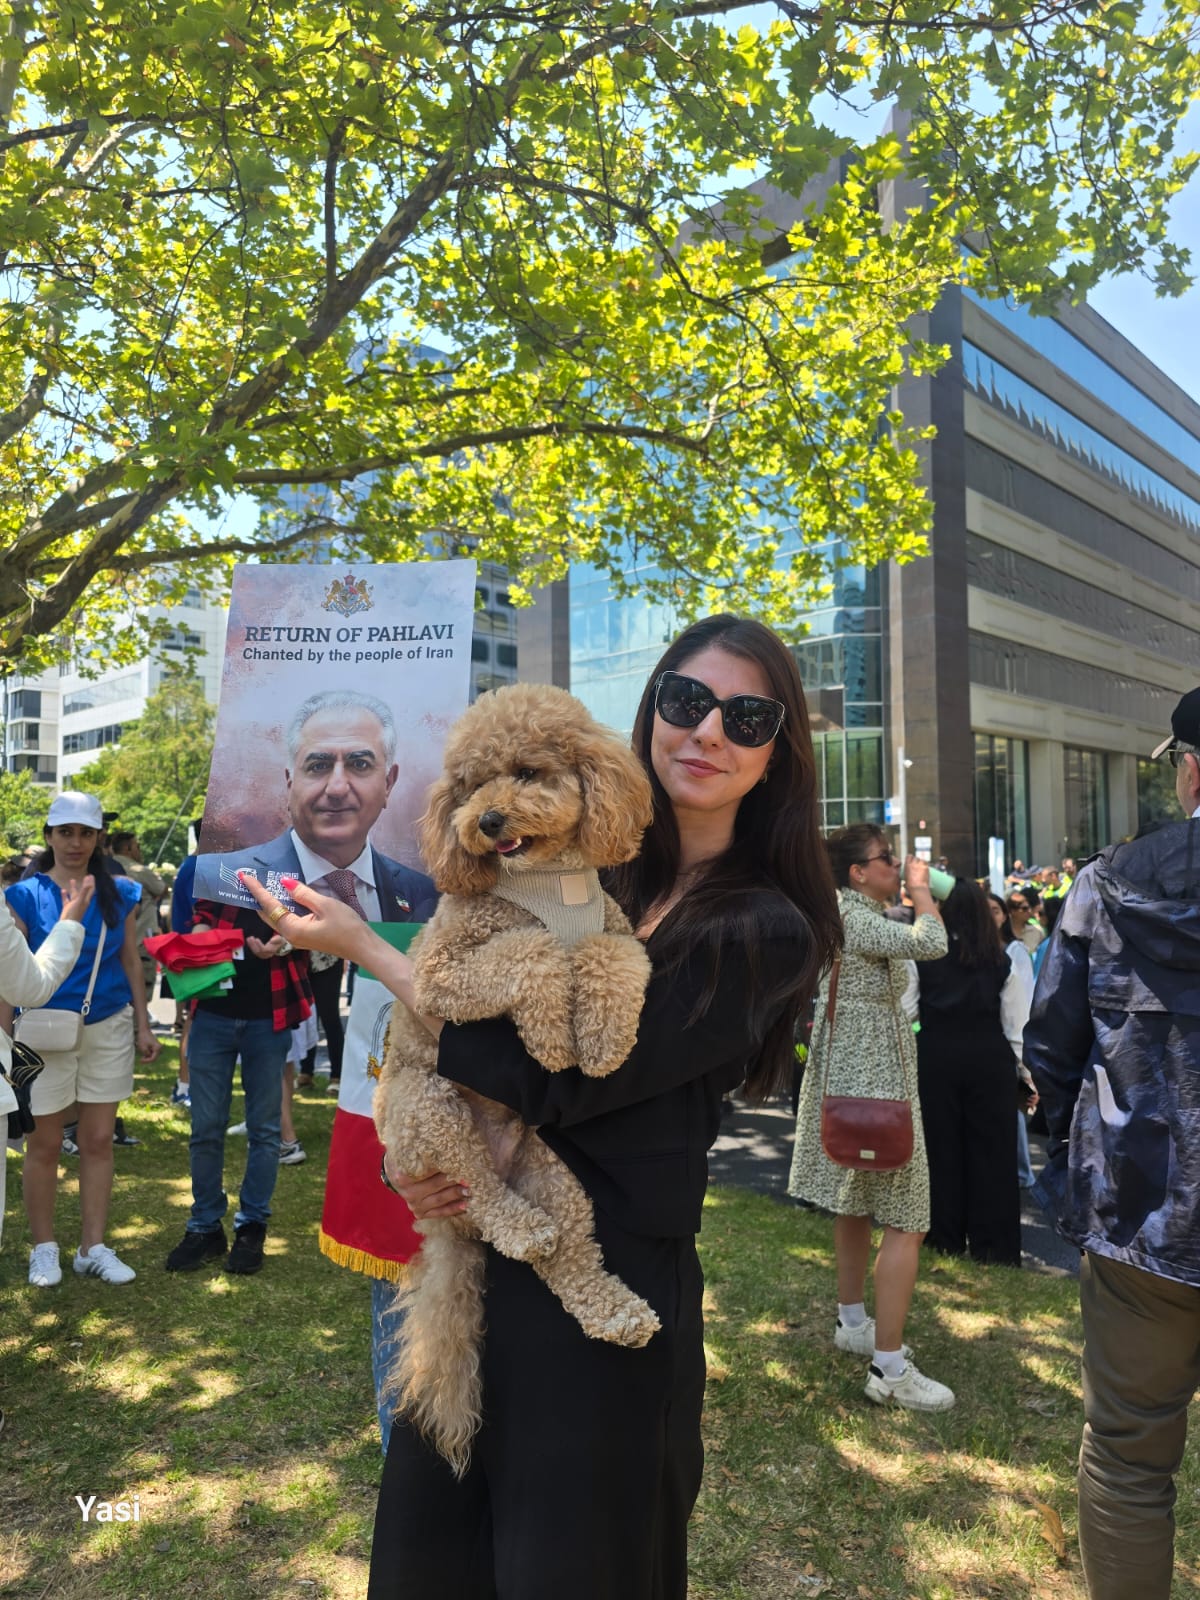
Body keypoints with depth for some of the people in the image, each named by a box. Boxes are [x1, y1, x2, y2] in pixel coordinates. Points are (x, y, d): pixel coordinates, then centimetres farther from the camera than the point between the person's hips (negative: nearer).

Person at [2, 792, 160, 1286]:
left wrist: (143, 1024, 7)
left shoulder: (119, 893, 4)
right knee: (45, 1143, 7)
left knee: (98, 1140, 8)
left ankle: (93, 1248, 19)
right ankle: (44, 1249, 23)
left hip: (108, 1028, 3)